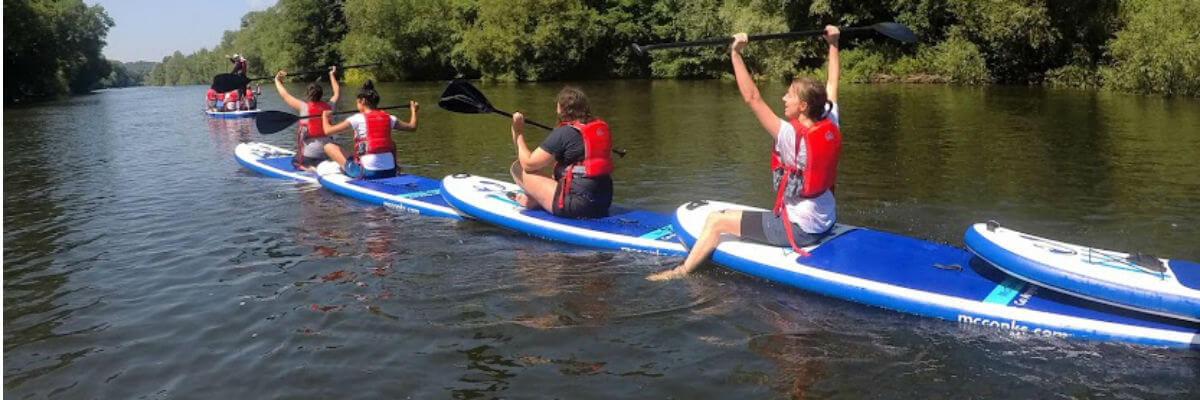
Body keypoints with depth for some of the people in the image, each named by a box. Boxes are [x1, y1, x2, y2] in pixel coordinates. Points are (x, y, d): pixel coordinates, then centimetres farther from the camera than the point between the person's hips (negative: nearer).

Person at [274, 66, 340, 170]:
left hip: (310, 152, -4)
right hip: (328, 152, 4)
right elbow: (337, 93, 23)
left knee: (295, 161, 19)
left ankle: (310, 167, -11)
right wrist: (332, 75, 37)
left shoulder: (304, 107, -8)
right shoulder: (328, 107, 3)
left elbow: (284, 95, 2)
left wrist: (277, 80, 19)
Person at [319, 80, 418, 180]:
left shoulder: (358, 119, -6)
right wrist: (413, 110, 33)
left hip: (367, 173, -4)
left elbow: (327, 130, -6)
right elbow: (412, 127, 15)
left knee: (329, 147, 6)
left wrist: (325, 116, 15)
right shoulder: (389, 118, 4)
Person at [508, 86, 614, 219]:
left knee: (517, 168, -2)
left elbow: (528, 164, -8)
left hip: (576, 207, -8)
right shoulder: (602, 127, 7)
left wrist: (518, 133, 5)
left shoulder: (563, 133, -13)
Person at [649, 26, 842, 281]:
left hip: (798, 230, -8)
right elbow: (832, 86, 15)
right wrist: (833, 44, 25)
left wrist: (736, 54, -23)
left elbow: (752, 98, -25)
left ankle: (682, 272, 12)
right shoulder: (830, 126, -1)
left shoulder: (792, 135, -22)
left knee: (717, 221, 0)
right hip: (825, 223, 8)